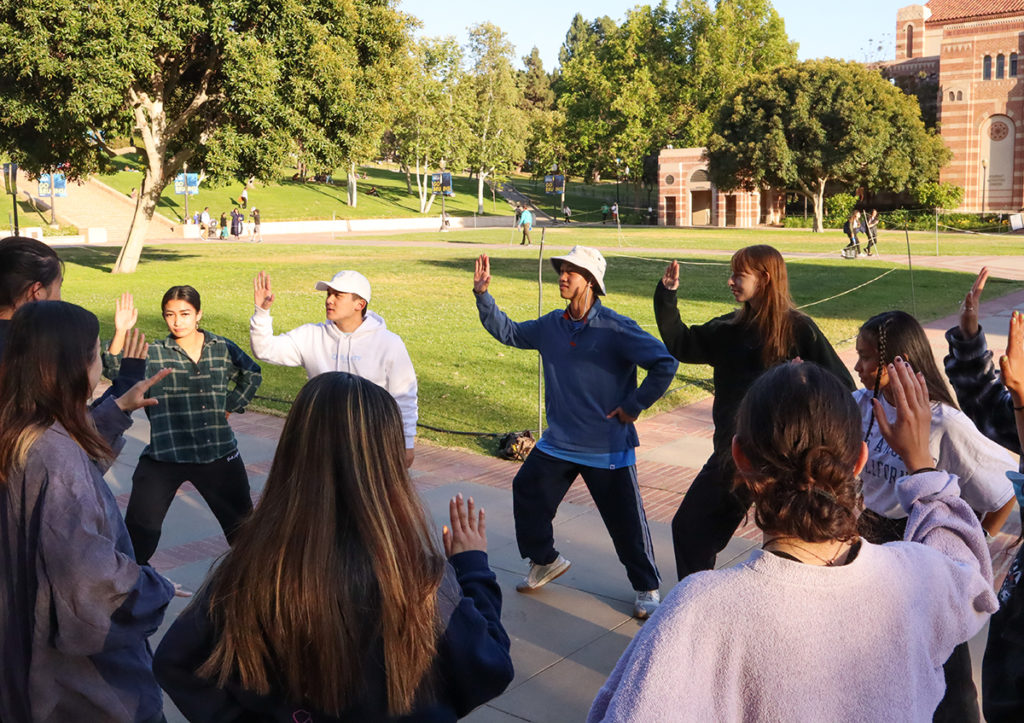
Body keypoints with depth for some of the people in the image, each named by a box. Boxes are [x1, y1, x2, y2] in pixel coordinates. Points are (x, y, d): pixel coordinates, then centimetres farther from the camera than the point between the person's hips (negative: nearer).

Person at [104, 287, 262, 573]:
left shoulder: (222, 349, 2)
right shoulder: (153, 353, -5)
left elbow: (252, 374, 20)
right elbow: (116, 369, -22)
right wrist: (120, 332, -35)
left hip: (219, 454, 2)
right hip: (164, 456, -2)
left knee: (242, 523, 16)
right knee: (139, 530, 1)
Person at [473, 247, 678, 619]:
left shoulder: (616, 329, -16)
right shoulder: (550, 326, 2)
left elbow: (665, 364, -18)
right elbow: (507, 332, 14)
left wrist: (633, 406, -14)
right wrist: (482, 295, 3)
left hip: (608, 448, -5)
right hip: (557, 444, 6)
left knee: (626, 521, 4)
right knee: (527, 494, 12)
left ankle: (647, 588, 25)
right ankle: (545, 561, 37)